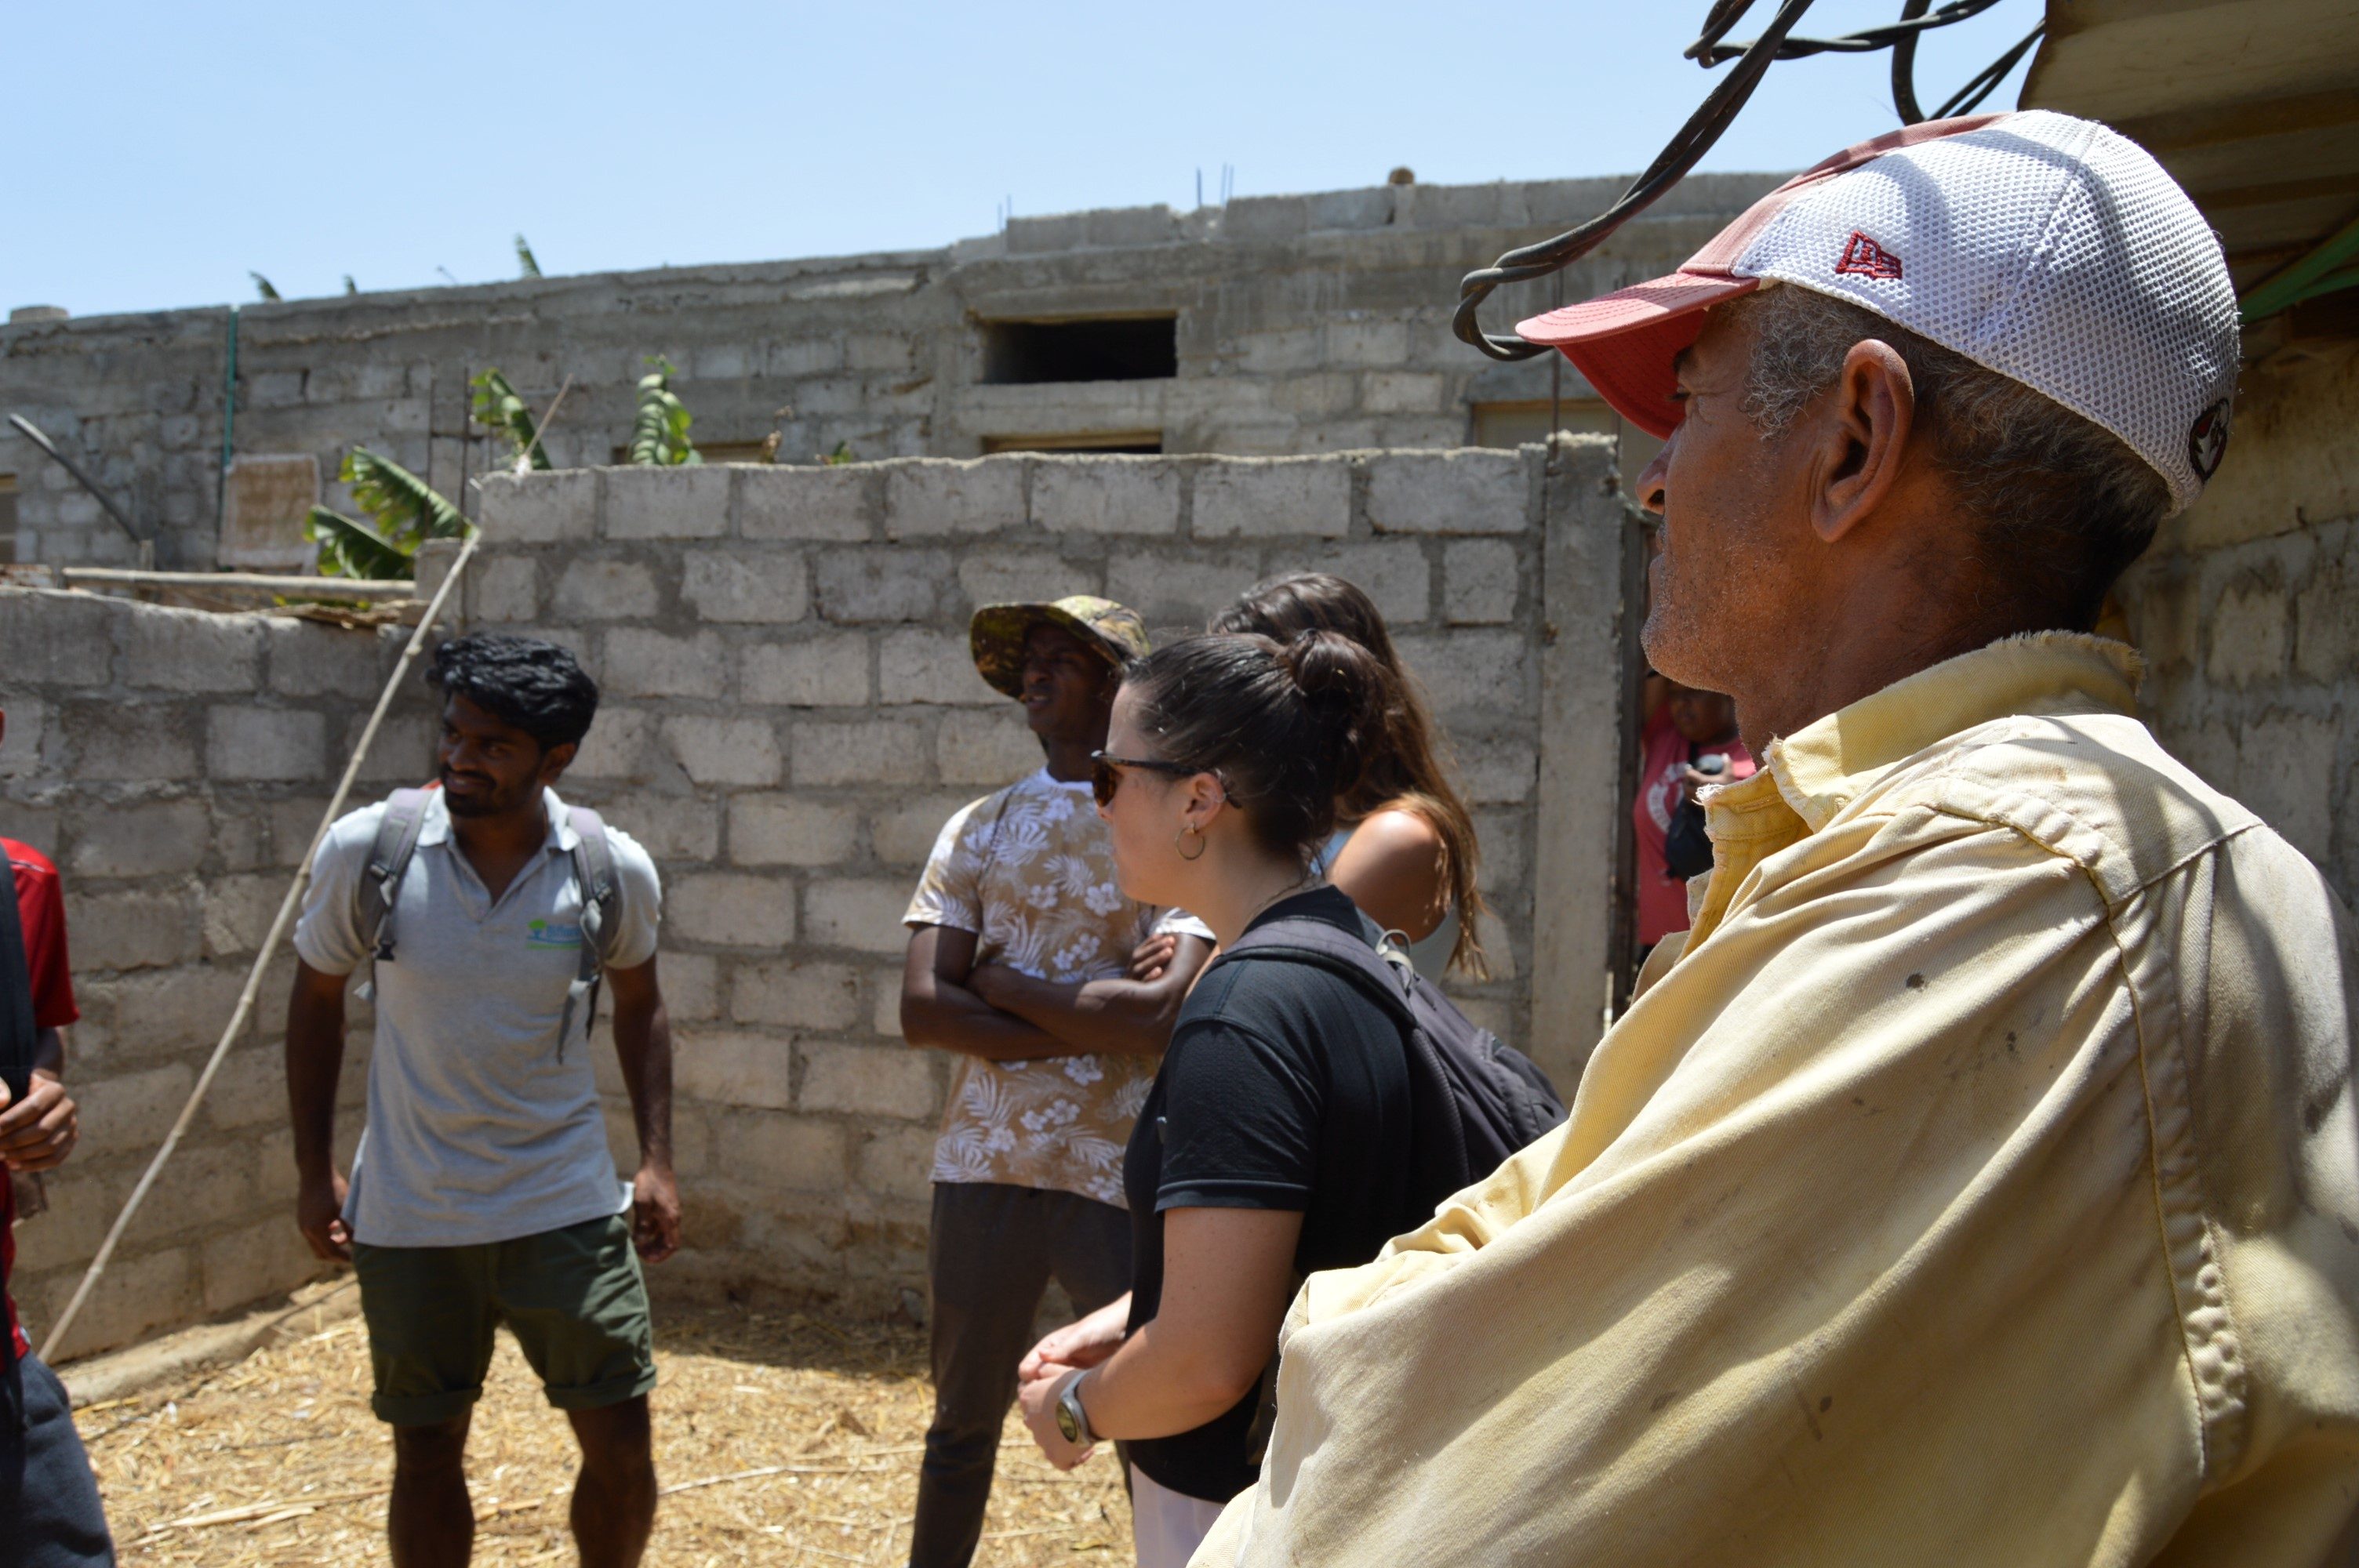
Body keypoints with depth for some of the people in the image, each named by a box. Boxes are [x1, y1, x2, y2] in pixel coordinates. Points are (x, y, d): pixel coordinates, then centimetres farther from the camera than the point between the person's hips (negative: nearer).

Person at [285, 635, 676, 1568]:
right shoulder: (368, 849, -11)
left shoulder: (614, 870, -10)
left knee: (621, 1447, 4)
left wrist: (657, 1160, 0)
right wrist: (314, 1172, 2)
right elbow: (316, 1000, 4)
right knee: (426, 1453, 12)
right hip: (408, 1214, 0)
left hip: (567, 1203, 0)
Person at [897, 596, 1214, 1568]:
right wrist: (1098, 1014, -12)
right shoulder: (979, 828, 6)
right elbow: (922, 1011, -5)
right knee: (963, 1423, 19)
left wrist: (1001, 981, -8)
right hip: (983, 1162, 4)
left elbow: (1161, 1015, -18)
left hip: (1118, 1174, -3)